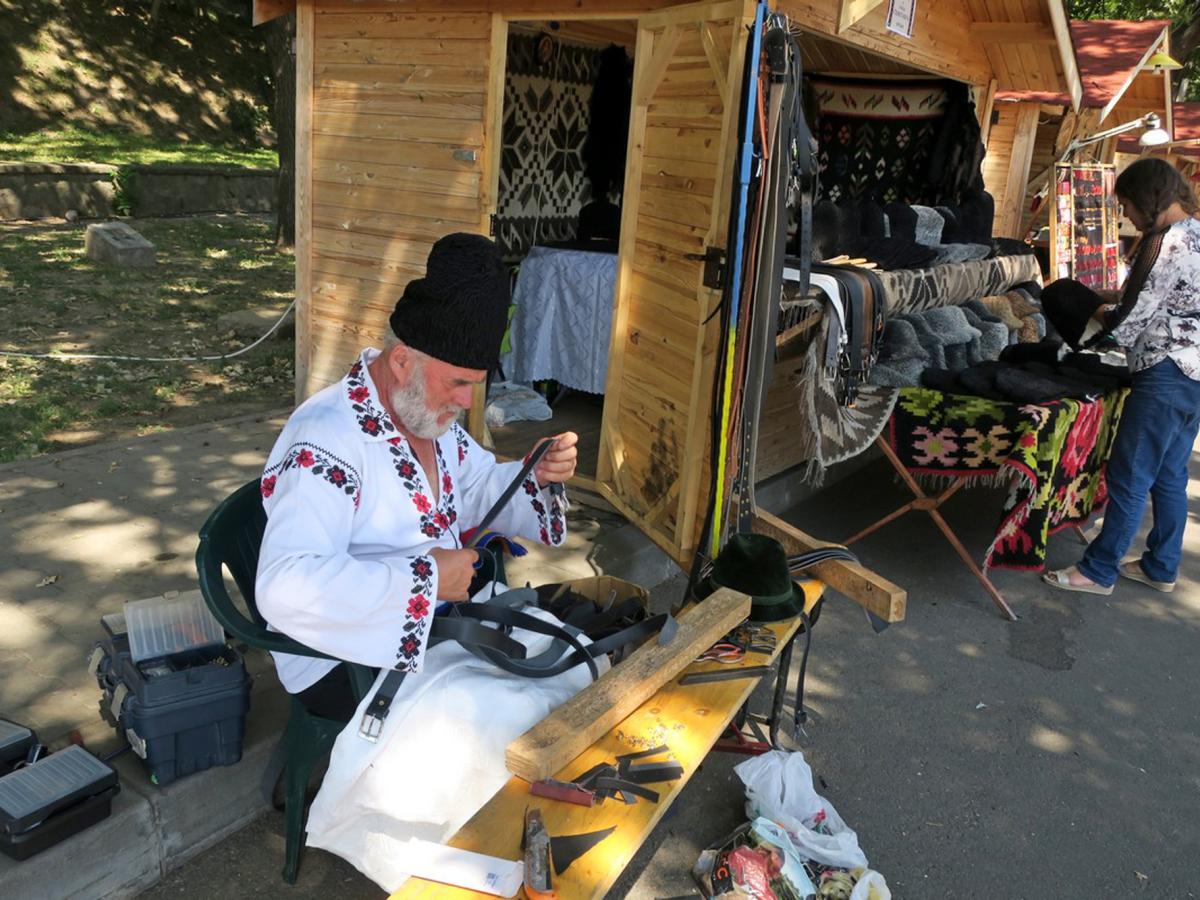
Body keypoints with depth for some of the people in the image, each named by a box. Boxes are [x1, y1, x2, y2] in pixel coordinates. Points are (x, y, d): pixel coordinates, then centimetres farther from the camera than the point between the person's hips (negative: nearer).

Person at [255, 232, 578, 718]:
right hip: (343, 662, -8)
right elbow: (285, 589, -37)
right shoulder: (324, 444, -27)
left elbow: (479, 491, 16)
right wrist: (425, 576, -33)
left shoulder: (428, 407, 2)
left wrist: (536, 475, -6)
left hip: (434, 628, 9)